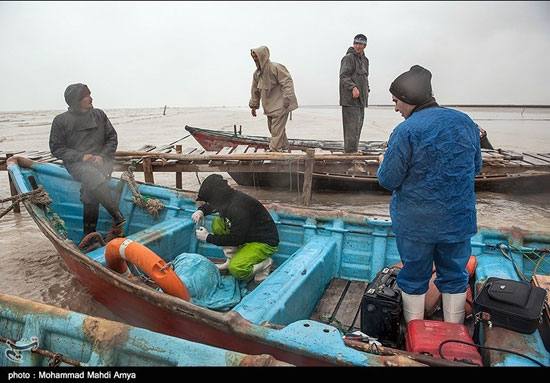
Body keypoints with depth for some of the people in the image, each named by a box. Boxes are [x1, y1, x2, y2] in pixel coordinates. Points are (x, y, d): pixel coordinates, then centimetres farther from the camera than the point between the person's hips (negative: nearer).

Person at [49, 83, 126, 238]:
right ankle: (117, 215, -39)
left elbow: (112, 138, 11)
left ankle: (89, 233, -24)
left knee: (90, 190, -30)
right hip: (76, 163, -1)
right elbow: (56, 148, 3)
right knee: (92, 175, -38)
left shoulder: (99, 114, 11)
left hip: (101, 161, 2)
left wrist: (102, 156, -6)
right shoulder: (61, 121, 5)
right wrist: (81, 156, -12)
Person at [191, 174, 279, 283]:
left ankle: (264, 264, 0)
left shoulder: (238, 208, -30)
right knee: (217, 223, 2)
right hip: (247, 234, 10)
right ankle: (231, 260, 7)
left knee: (236, 268, -28)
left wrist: (208, 238, -15)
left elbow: (236, 239, -24)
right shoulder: (227, 198, -1)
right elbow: (210, 206, 22)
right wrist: (201, 211, -2)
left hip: (264, 242, -9)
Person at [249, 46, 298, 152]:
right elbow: (255, 90, 20)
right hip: (269, 106, 8)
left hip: (280, 105, -8)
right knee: (272, 127, 11)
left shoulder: (276, 67, -15)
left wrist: (287, 98, -25)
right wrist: (253, 105, 20)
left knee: (277, 129, -11)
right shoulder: (257, 73, 10)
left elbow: (287, 82, -18)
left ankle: (275, 150, -6)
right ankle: (284, 148, 24)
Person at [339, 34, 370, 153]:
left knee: (358, 127, 13)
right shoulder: (349, 58, -7)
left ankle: (353, 152, 22)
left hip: (361, 99, 9)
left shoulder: (365, 59, 20)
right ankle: (351, 153, -10)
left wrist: (367, 90, 16)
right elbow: (343, 76, -16)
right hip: (350, 100, -9)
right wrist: (353, 87, -26)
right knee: (352, 128, -12)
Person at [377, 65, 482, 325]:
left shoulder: (406, 131, -18)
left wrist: (384, 163, 4)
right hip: (459, 219, 5)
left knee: (414, 276, 14)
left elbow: (388, 181, -16)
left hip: (415, 224, -4)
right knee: (455, 275, 19)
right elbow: (476, 167, 12)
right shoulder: (466, 122, 1)